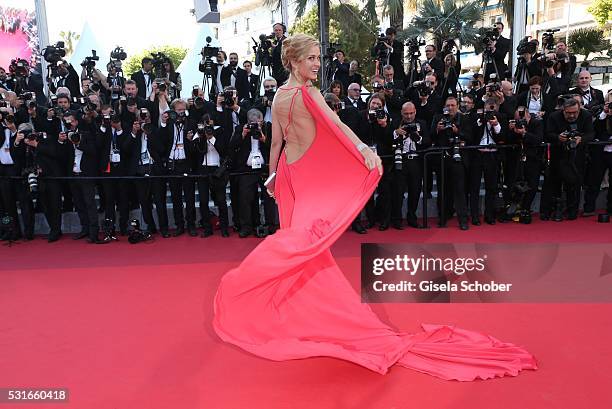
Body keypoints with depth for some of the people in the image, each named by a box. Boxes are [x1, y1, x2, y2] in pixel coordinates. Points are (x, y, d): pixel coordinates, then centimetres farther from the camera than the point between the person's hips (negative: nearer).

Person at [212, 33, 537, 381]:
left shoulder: (279, 95, 5)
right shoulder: (308, 93, -16)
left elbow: (276, 142, 9)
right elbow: (336, 124, -32)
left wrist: (273, 175, 18)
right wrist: (365, 150, -43)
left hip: (288, 170, 7)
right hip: (309, 174, -7)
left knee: (294, 233, 15)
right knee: (309, 235, 1)